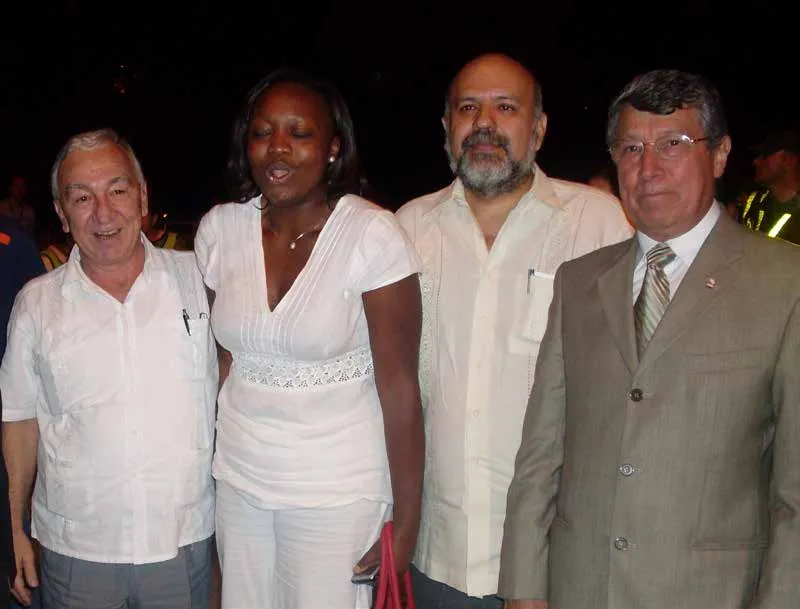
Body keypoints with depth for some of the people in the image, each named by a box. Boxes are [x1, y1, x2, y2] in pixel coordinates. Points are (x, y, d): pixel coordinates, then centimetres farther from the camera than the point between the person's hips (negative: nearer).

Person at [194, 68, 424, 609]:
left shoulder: (372, 233, -16)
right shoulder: (219, 228, -2)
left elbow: (400, 386, -15)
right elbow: (218, 356, 9)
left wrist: (407, 520, -14)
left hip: (339, 490, -4)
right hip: (239, 478, 4)